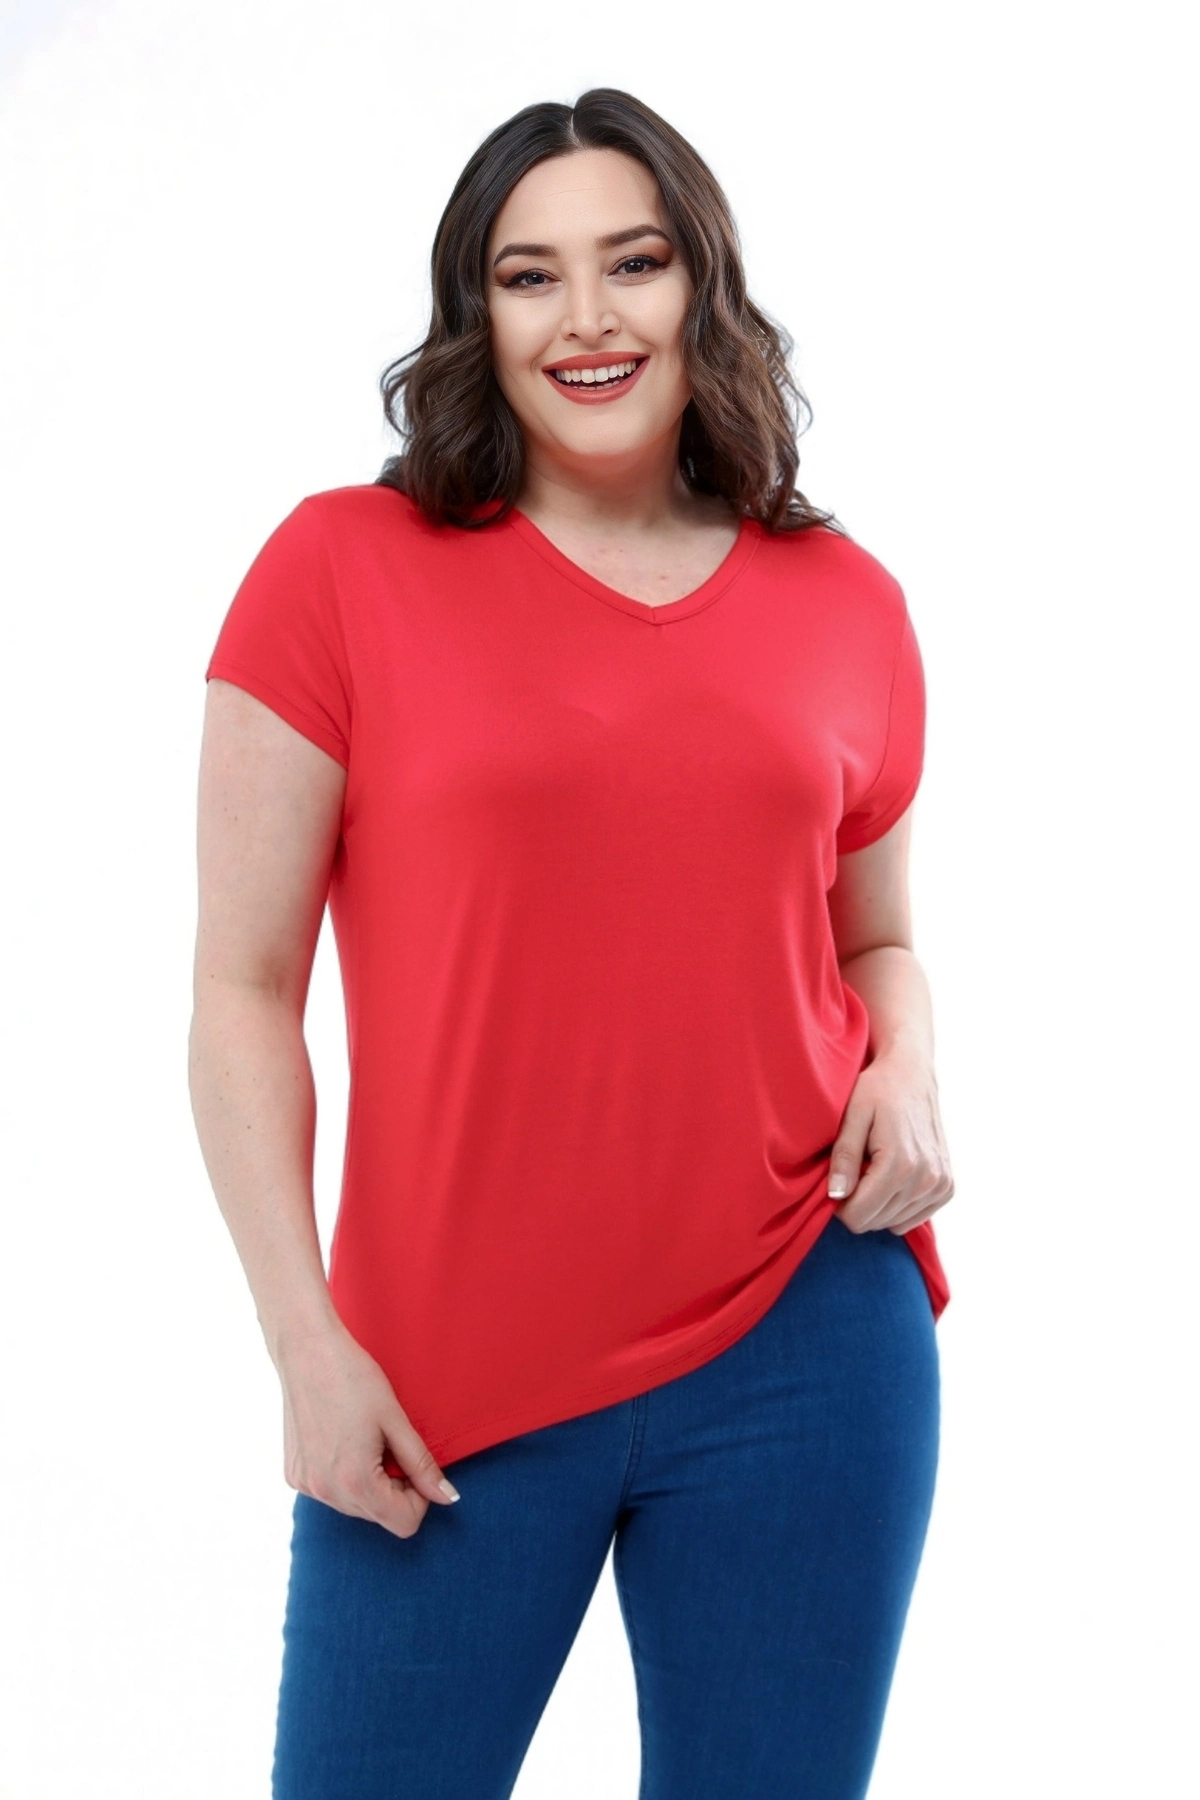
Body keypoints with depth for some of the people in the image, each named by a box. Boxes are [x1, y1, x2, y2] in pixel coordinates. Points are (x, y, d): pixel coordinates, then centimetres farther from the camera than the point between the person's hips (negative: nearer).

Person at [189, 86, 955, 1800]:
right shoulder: (344, 567, -3)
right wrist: (309, 1342, -8)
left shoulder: (845, 603, 6)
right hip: (450, 1390, -2)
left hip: (808, 1340, 3)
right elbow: (242, 988, -3)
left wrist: (907, 1075, -2)